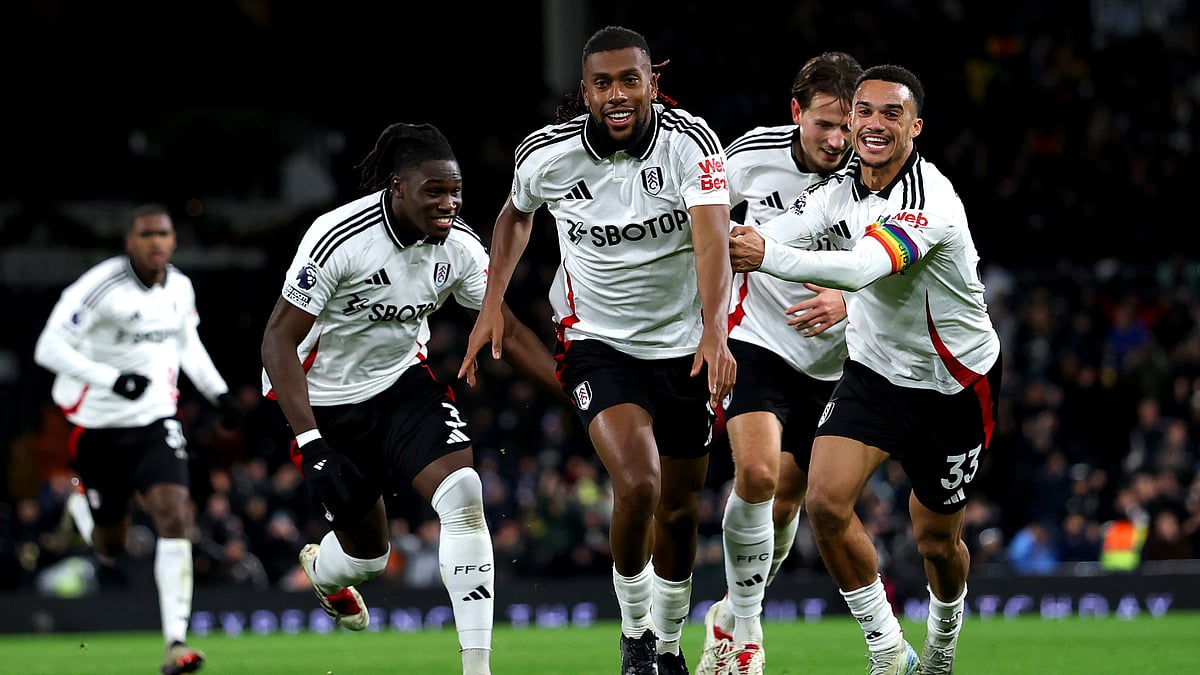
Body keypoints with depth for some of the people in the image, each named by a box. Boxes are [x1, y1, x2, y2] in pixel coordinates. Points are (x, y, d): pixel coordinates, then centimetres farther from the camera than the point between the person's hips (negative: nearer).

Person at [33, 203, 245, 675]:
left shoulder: (181, 289, 2)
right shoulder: (101, 286, -18)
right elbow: (49, 347, -22)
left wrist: (219, 393, 12)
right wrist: (111, 379, -32)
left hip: (156, 422, 3)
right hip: (98, 424, -3)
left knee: (175, 517, -18)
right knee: (111, 544, 9)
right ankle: (81, 507, 49)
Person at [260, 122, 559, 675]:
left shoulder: (459, 247, -12)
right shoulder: (339, 238, -27)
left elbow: (506, 329, 1)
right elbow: (278, 340, -23)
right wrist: (311, 445, -30)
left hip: (403, 380, 4)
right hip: (326, 397, -4)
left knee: (463, 494, -21)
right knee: (367, 555, 6)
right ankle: (323, 567, 46)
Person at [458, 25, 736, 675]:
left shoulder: (690, 140, -18)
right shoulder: (547, 155, -12)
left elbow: (712, 238, -32)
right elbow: (516, 213, 13)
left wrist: (714, 333, -47)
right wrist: (492, 303, 4)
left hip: (685, 346, 1)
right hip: (598, 344, -1)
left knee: (680, 512, 11)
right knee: (637, 483, -24)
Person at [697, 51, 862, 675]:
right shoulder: (754, 154, -12)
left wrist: (848, 303, -27)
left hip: (829, 361, 1)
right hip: (757, 338, -1)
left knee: (785, 500, 8)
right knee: (756, 473, -22)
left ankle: (732, 614, 34)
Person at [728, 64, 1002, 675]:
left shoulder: (931, 202, -28)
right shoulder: (838, 185, -6)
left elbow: (861, 269, -43)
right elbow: (770, 239, -9)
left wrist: (769, 256, -57)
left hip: (953, 384, -5)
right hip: (872, 368, 5)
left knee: (936, 541, 7)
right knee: (825, 502, -17)